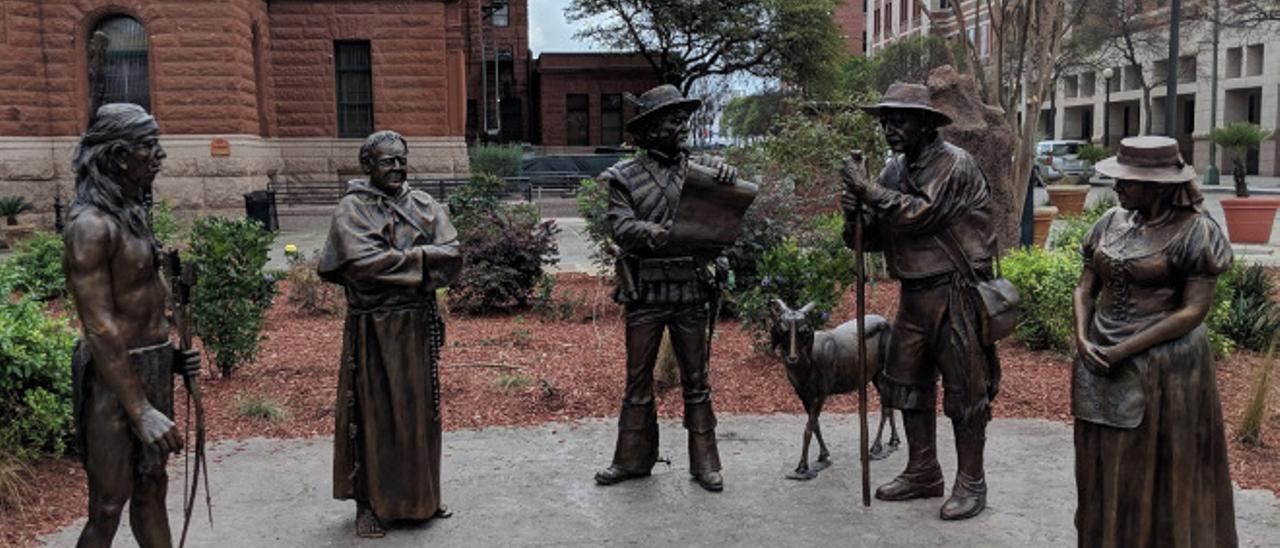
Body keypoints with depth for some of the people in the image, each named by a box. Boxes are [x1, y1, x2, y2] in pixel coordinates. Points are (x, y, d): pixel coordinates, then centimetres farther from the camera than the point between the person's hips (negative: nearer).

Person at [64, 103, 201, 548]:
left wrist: (170, 356, 6)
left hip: (154, 368, 9)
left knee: (152, 489, 19)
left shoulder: (130, 213, 8)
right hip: (116, 377, -9)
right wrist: (140, 411, -26)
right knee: (108, 507, 2)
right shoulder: (91, 225, -19)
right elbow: (100, 329, -24)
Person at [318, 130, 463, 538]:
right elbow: (363, 263, -20)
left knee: (419, 410, 12)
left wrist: (394, 261, -15)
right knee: (375, 413, 3)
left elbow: (451, 257, -4)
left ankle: (420, 496, 27)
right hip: (374, 329, -4)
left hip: (419, 325, 4)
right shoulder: (353, 209, -4)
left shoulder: (424, 205, 8)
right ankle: (369, 503, 16)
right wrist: (419, 260, -12)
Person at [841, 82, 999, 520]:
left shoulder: (954, 163, -11)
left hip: (954, 293, -7)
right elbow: (873, 236, 9)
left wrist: (869, 191, -20)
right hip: (913, 294, 8)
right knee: (907, 384, 13)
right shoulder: (894, 169, 9)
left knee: (965, 389, 1)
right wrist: (856, 214, -12)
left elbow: (922, 212, -24)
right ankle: (923, 474, 27)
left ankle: (971, 482, 14)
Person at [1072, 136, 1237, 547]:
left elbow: (1193, 311, -15)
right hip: (1100, 365, 6)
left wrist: (1122, 351, -17)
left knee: (1159, 479, 6)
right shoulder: (1112, 222, 6)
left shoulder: (1194, 231, -11)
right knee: (1104, 471, 14)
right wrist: (1083, 340, -7)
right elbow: (1085, 288, 10)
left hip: (1163, 369, -5)